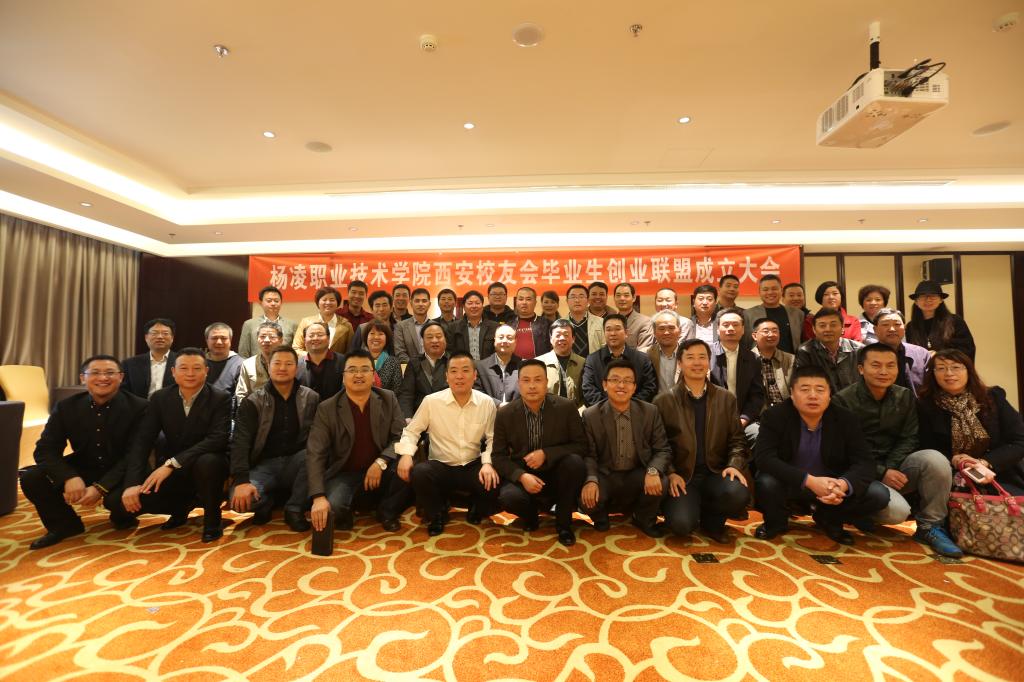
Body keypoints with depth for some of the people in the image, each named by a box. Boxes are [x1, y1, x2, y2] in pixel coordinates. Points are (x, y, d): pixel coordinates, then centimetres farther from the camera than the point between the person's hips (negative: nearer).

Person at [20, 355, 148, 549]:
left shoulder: (139, 407, -16)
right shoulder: (66, 407, -3)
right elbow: (46, 449, -8)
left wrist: (100, 488, -30)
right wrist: (69, 477, -28)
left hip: (122, 474, -4)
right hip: (82, 469, 5)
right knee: (31, 478, -17)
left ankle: (122, 517, 8)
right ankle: (66, 524, 8)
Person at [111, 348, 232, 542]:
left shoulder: (221, 399, -13)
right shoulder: (160, 398, 0)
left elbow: (218, 439, -25)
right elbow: (142, 441, -6)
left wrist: (172, 463, -31)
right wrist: (132, 483, -17)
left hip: (206, 467, -4)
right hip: (171, 472, 4)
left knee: (207, 462, -38)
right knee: (119, 501, -12)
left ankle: (212, 520, -11)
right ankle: (182, 506, 15)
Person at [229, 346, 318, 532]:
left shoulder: (311, 398, 2)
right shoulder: (253, 401, -1)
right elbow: (240, 442, -10)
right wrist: (242, 480, -23)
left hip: (296, 462, 0)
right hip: (265, 465, 0)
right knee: (239, 499, -30)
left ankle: (295, 508, -11)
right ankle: (268, 501, 7)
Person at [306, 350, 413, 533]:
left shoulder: (388, 399, -1)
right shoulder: (327, 409, -6)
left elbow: (401, 436, -5)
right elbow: (315, 454, -12)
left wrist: (381, 462, -24)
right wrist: (318, 497, -24)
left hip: (380, 472, 2)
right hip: (344, 475, -2)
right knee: (332, 509, -32)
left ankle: (387, 511, 2)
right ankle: (345, 514, 7)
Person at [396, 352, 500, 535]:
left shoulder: (487, 404, -2)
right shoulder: (431, 401, -5)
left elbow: (492, 439, 3)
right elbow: (411, 430, 3)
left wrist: (488, 462, -15)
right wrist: (406, 454, -15)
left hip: (473, 467, 1)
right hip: (440, 466, -1)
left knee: (496, 486, -27)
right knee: (418, 474, -33)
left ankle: (476, 510, 14)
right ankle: (436, 515, 3)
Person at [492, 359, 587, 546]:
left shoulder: (566, 407, -9)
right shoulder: (504, 414, -7)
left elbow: (581, 446, -8)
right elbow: (498, 456, -3)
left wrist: (546, 454, -22)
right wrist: (521, 475, -22)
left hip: (556, 476, 0)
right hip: (523, 478, 0)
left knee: (575, 461, -30)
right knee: (509, 497, -31)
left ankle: (563, 523, -6)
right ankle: (531, 515, 9)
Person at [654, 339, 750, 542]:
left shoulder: (726, 398, 9)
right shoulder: (663, 401, 1)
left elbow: (736, 440, 8)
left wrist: (735, 464, -12)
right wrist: (670, 473, -14)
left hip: (715, 472, 3)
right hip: (681, 476, -2)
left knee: (739, 494, -30)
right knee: (681, 524, -26)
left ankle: (711, 520, 5)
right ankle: (695, 512, 13)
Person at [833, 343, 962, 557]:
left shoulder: (906, 397, 5)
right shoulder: (843, 400, -11)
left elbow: (908, 439, 0)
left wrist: (890, 468, -16)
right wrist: (881, 473, -18)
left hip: (896, 468, 5)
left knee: (935, 459, -25)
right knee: (898, 511, -30)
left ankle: (930, 527, -6)